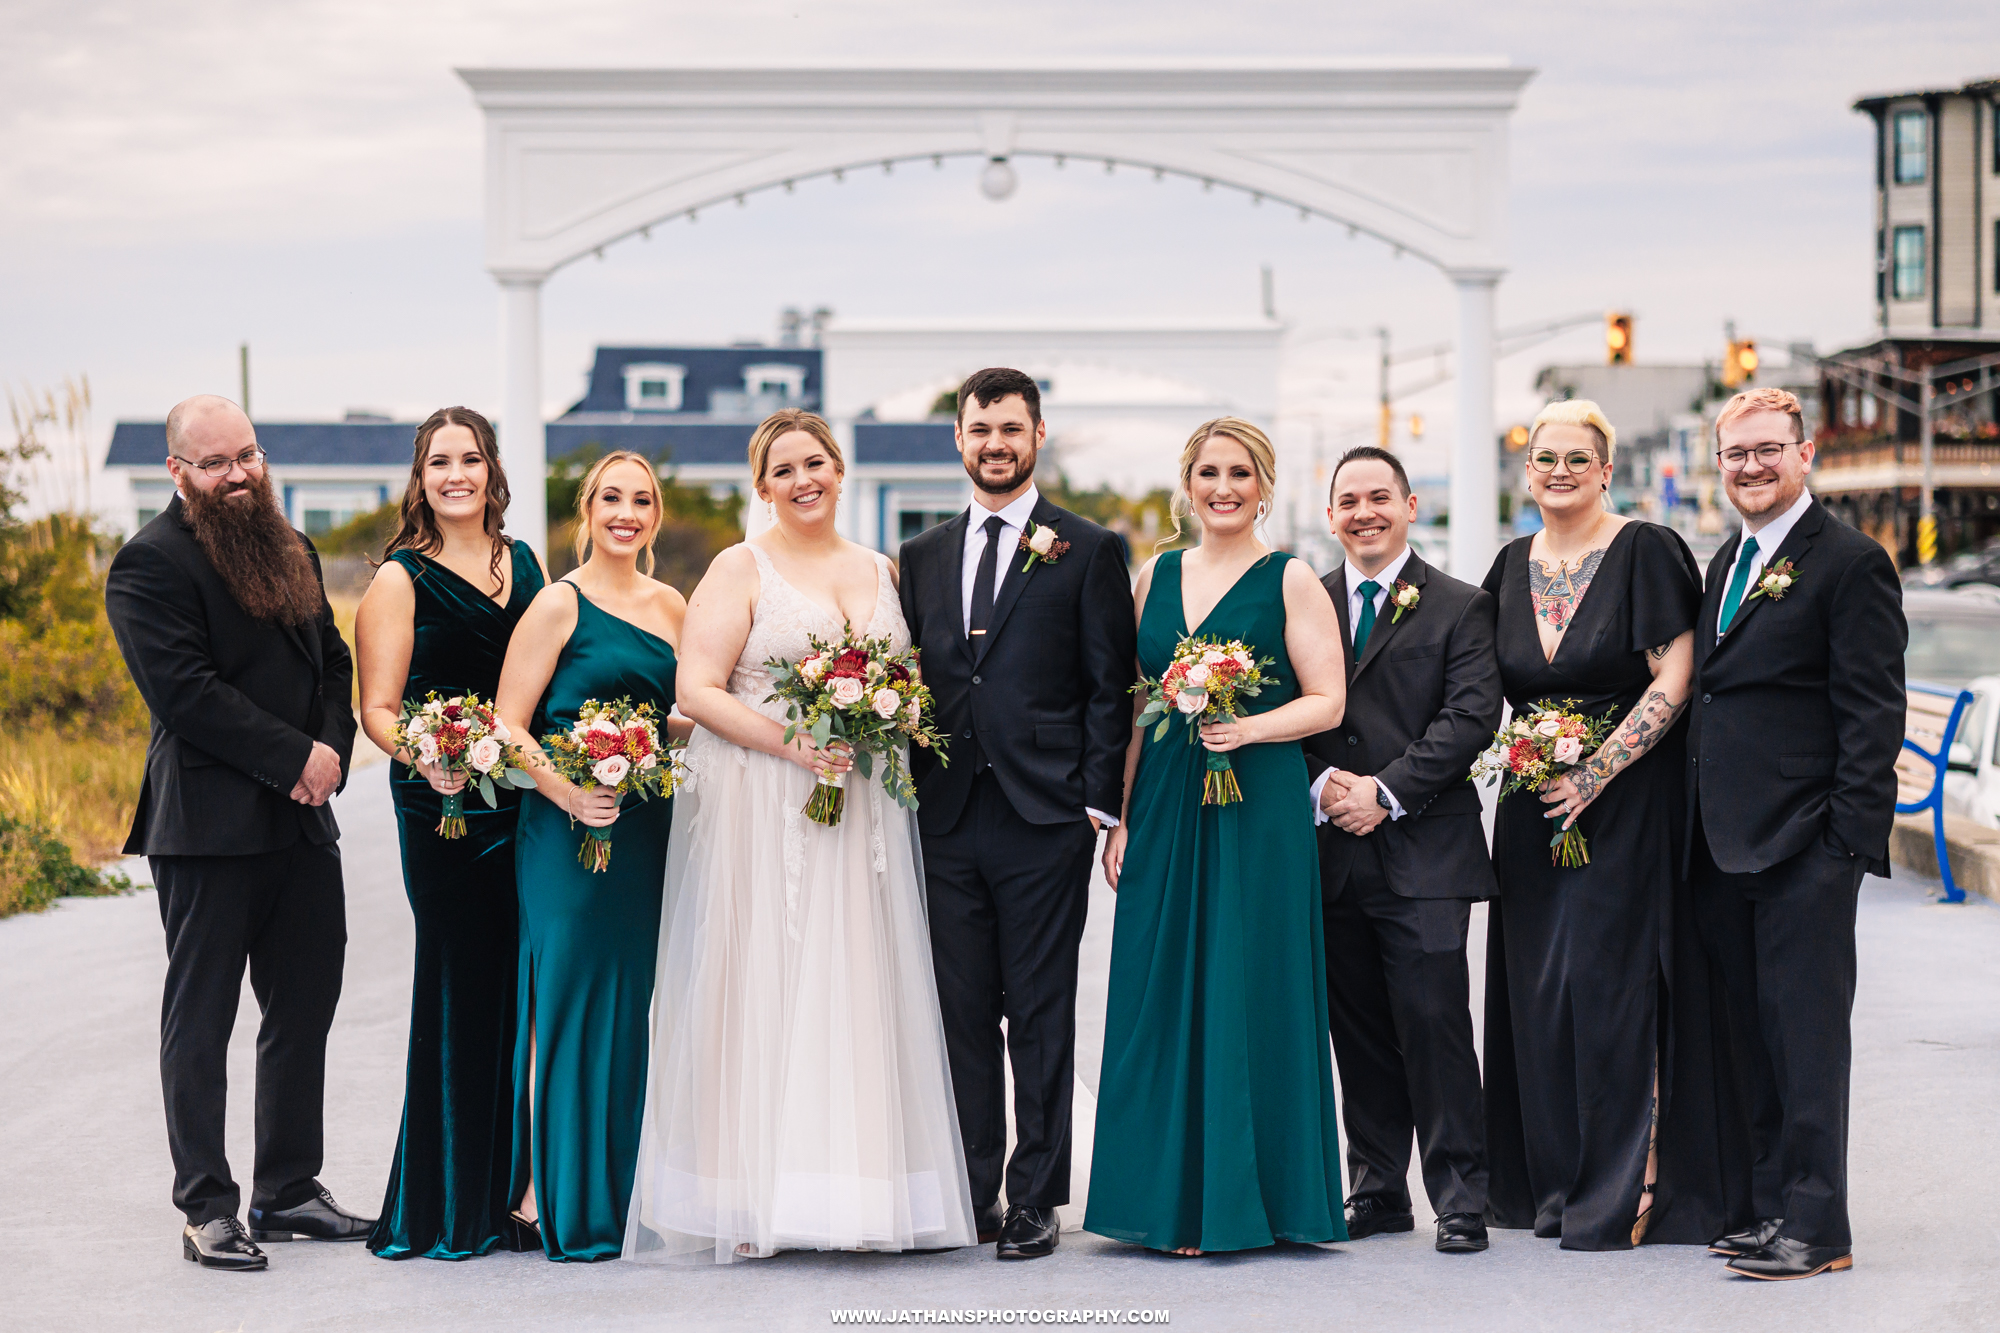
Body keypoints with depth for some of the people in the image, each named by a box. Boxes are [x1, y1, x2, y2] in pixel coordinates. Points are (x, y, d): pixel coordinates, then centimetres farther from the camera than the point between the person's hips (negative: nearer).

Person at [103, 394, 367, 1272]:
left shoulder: (290, 550, 15)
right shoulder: (150, 564, -10)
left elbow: (332, 660, 15)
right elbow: (186, 691, -18)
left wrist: (331, 751, -4)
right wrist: (295, 758, -16)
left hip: (301, 822, 8)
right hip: (208, 828, -7)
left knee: (305, 1010, 12)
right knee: (202, 1020, 2)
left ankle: (288, 1192, 24)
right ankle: (207, 1209, 9)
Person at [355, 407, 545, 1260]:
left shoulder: (524, 563, 14)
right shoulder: (400, 580, -1)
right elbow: (378, 709, -5)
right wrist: (424, 758, -24)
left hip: (530, 799, 5)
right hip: (445, 807, -5)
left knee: (522, 989, 5)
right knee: (462, 988, -4)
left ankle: (507, 1189, 16)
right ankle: (445, 1210, 5)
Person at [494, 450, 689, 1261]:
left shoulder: (671, 606, 13)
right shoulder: (559, 604, -4)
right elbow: (508, 727, -9)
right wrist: (568, 792, -22)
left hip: (650, 827, 6)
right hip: (569, 828, -6)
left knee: (634, 1000, 9)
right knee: (566, 997, -3)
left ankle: (622, 1188, 18)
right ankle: (554, 1198, 4)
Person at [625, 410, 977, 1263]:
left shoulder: (880, 572, 15)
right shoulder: (740, 569, 1)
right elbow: (698, 690, -7)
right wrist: (790, 742, -19)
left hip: (864, 807, 4)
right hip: (761, 808, -4)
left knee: (856, 989, 2)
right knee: (758, 987, -5)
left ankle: (858, 1195, 4)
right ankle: (748, 1199, -3)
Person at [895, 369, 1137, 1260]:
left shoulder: (1087, 551, 3)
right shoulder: (922, 558, 15)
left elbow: (1109, 687, -1)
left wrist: (1100, 803, -7)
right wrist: (907, 795, 7)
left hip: (1045, 818, -4)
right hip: (948, 818, 4)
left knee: (1040, 1017, 0)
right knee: (962, 1012, 7)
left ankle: (1036, 1199, 6)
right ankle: (971, 1194, 15)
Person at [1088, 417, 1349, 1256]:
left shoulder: (1290, 581, 0)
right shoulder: (1157, 576, 12)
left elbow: (1327, 702, -5)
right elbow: (1135, 706, 13)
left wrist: (1247, 728, -21)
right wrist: (1120, 815, 7)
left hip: (1259, 814, -4)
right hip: (1165, 811, 4)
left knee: (1247, 997, -2)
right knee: (1161, 1001, 4)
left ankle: (1240, 1199, 6)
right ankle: (1171, 1197, 12)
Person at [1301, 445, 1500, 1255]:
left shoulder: (1459, 608, 3)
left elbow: (1471, 717, -6)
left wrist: (1385, 791, -13)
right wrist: (1321, 784, -9)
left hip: (1425, 852, -3)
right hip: (1333, 854, 4)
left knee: (1435, 1023, -7)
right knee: (1359, 1030, 8)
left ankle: (1460, 1198, 0)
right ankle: (1378, 1191, 17)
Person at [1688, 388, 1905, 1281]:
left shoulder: (1850, 563, -6)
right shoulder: (1725, 563, 18)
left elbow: (1872, 715, -10)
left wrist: (1849, 841, -16)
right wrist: (1695, 831, 15)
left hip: (1803, 847, -8)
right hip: (1723, 845, 8)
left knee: (1807, 1037, -5)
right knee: (1754, 1038, 12)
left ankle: (1816, 1227, -1)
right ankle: (1771, 1206, 19)